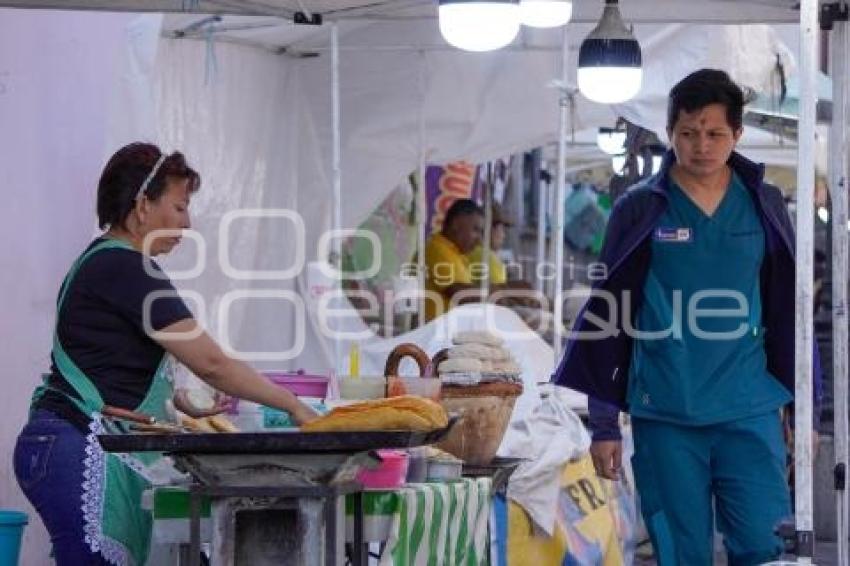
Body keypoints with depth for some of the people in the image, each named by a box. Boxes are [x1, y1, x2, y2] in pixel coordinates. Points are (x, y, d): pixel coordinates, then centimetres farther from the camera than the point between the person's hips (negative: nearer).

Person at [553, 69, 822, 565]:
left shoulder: (764, 207, 7)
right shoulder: (640, 210, 2)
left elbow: (789, 314, 12)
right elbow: (606, 318, 4)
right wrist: (603, 423, 2)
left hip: (750, 414, 1)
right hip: (664, 417, -1)